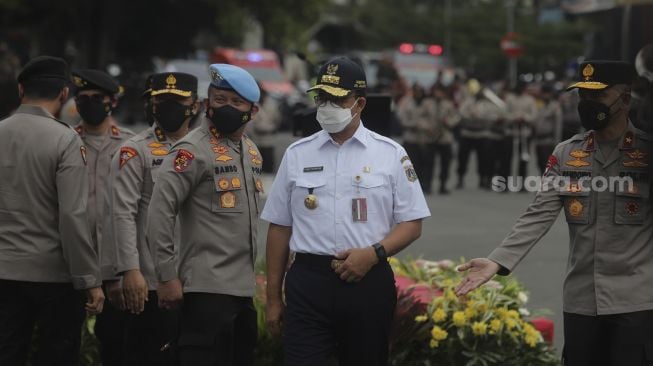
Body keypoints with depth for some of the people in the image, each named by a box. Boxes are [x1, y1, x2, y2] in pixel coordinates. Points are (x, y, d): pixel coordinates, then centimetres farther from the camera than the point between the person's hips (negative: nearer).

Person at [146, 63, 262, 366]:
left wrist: (251, 273, 17)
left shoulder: (251, 151, 14)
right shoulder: (193, 150, -10)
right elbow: (159, 213, -15)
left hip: (243, 288, 8)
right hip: (207, 288, -8)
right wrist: (167, 276, -16)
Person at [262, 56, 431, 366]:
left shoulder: (391, 154, 4)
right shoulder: (297, 154, 8)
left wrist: (374, 252, -14)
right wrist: (273, 297, 8)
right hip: (308, 282, 0)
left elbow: (412, 223, 4)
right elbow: (279, 227, 10)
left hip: (368, 281, 0)